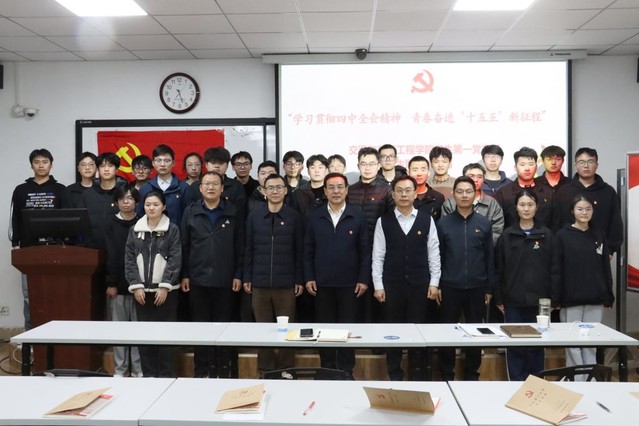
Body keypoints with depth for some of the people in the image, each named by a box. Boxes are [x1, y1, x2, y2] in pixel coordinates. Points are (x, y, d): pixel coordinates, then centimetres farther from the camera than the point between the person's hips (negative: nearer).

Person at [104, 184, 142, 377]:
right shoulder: (111, 224, 5)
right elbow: (111, 255, 0)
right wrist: (111, 283, -6)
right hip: (117, 283, 1)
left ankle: (138, 369, 11)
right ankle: (120, 369, 16)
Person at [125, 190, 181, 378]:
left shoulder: (172, 229, -1)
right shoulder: (134, 230, 8)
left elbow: (175, 259, -7)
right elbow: (129, 259, 4)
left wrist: (165, 286, -14)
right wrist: (135, 285, -6)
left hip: (165, 289, -3)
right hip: (142, 289, 3)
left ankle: (166, 374, 11)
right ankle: (148, 374, 16)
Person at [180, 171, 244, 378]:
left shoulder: (234, 212, 1)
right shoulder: (190, 212, 5)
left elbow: (240, 246, 1)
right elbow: (184, 246, 5)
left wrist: (238, 275, -4)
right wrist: (184, 275, 1)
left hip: (225, 279, -1)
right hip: (197, 279, 1)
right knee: (200, 325, 9)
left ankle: (224, 368, 19)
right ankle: (202, 368, 20)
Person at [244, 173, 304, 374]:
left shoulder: (294, 217, 1)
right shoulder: (254, 217, 5)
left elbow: (299, 251, 2)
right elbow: (248, 249, 7)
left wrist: (299, 280, -1)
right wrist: (247, 277, 3)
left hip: (286, 283, -1)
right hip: (260, 283, 1)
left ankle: (286, 370, 18)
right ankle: (265, 369, 21)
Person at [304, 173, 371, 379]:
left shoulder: (358, 217, 0)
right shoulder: (314, 217, 3)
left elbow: (365, 251, 0)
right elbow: (308, 250, 4)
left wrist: (364, 279, -5)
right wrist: (308, 278, -1)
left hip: (349, 283, -1)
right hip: (322, 283, 1)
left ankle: (346, 370, 19)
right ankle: (327, 368, 22)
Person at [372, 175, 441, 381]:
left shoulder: (427, 220, 2)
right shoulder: (383, 221, 1)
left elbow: (433, 253, 3)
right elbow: (378, 256, 0)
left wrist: (434, 283, -2)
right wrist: (378, 285, -4)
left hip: (419, 284, 0)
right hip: (392, 284, 0)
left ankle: (418, 374, 22)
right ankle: (395, 375, 21)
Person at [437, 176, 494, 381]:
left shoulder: (484, 223, 3)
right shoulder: (443, 223, 0)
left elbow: (489, 258, 5)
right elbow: (437, 257, 2)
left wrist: (489, 288, 3)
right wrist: (436, 285, -2)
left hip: (476, 288, 1)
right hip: (450, 287, -1)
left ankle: (472, 374, 24)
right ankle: (447, 375, 20)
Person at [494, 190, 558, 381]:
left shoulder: (547, 235, 3)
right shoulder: (507, 235, 3)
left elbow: (554, 269, 3)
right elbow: (498, 269, 3)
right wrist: (499, 298, 0)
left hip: (539, 300, 0)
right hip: (513, 301, 0)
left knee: (536, 344, 8)